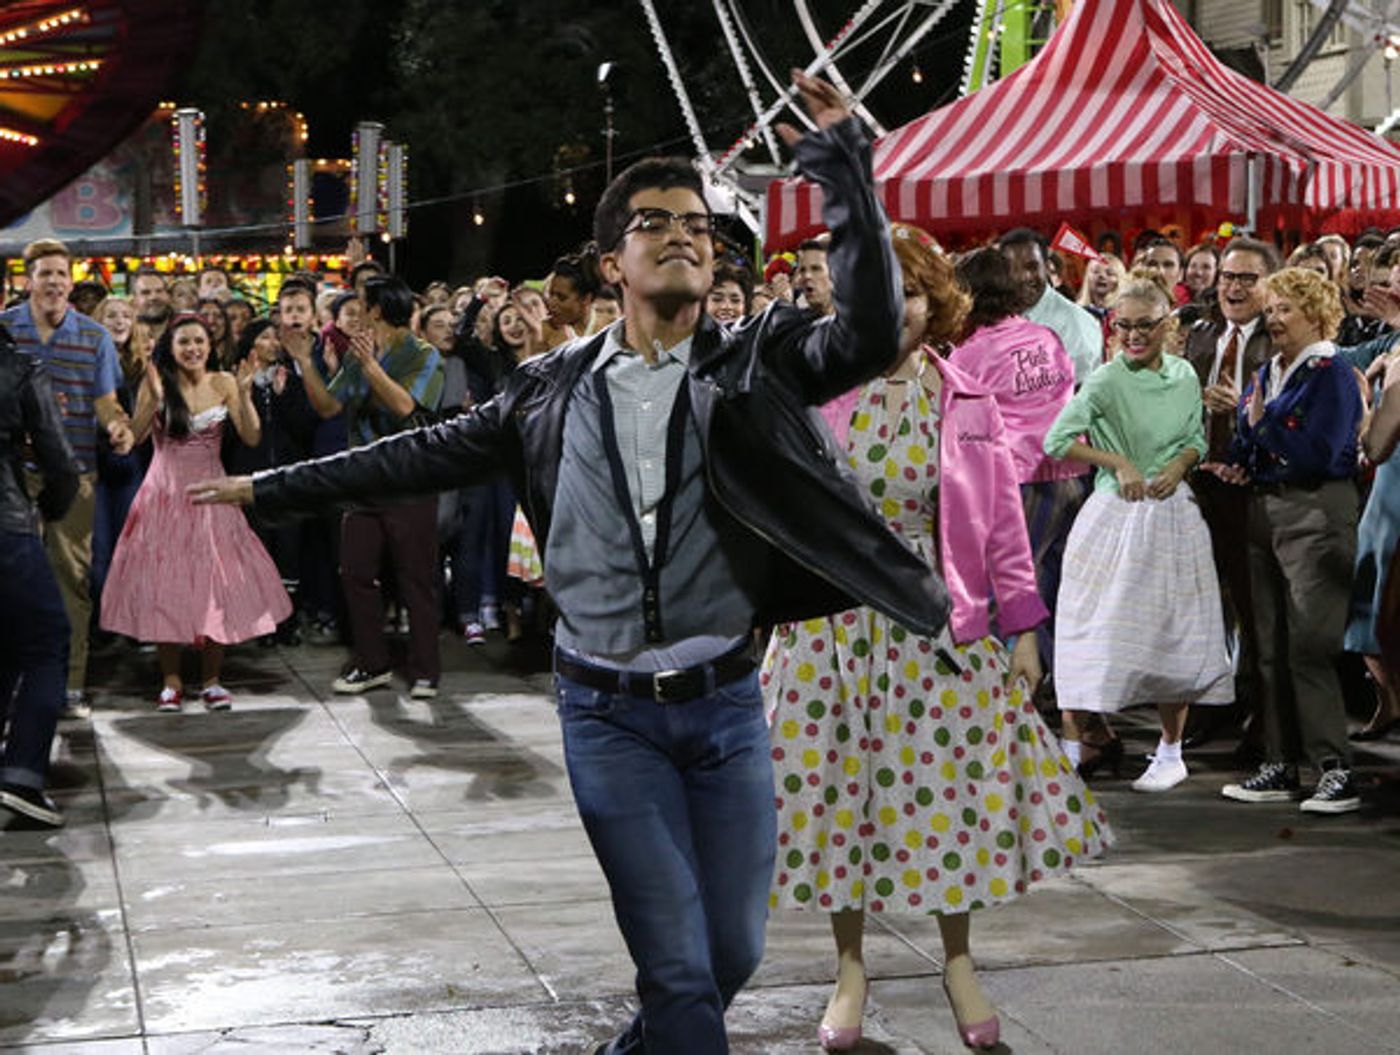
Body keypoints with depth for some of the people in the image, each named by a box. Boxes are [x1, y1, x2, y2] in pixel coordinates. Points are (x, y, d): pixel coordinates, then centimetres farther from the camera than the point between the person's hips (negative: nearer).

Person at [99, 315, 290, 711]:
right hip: (165, 494, -1)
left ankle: (211, 680, 9)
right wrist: (154, 398, -24)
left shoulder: (223, 383, 0)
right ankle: (171, 681, 10)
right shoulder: (157, 382, -2)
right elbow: (133, 436, -12)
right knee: (165, 586, 0)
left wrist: (244, 394, -17)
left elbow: (252, 437, -6)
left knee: (215, 584, -2)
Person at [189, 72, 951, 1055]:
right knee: (678, 966, -6)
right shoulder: (555, 386, 3)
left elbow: (870, 335, -19)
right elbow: (427, 454, 11)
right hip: (609, 713, -1)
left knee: (733, 954, 10)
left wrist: (846, 170, -26)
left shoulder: (757, 362, -1)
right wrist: (269, 486, 14)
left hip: (724, 703, 1)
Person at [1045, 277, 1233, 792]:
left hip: (1174, 513, 5)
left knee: (1175, 633, 10)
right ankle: (1070, 753, -1)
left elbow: (1197, 438, 14)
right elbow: (1057, 440, -15)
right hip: (1117, 517, -5)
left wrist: (1179, 464, -6)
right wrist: (1119, 462, -16)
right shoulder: (1107, 380, -10)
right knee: (1098, 632, -7)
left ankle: (1170, 753, 24)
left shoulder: (1184, 375, 5)